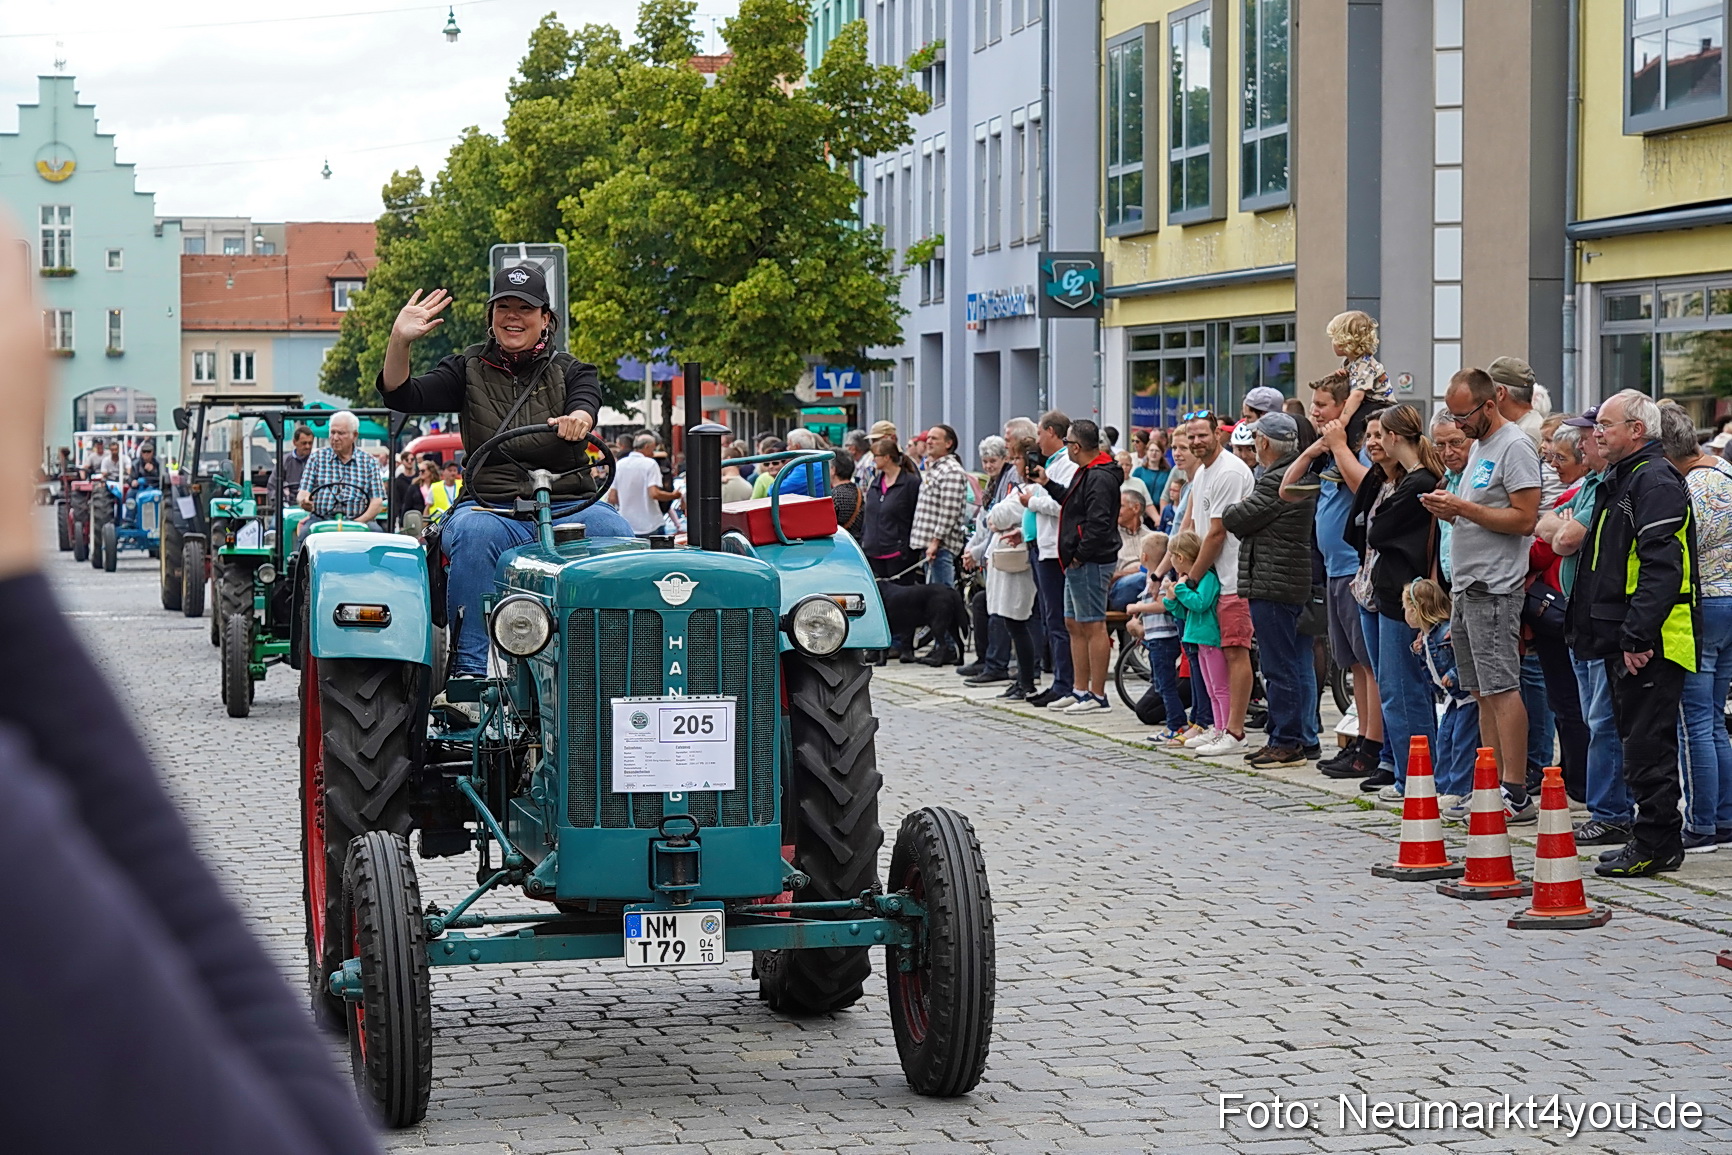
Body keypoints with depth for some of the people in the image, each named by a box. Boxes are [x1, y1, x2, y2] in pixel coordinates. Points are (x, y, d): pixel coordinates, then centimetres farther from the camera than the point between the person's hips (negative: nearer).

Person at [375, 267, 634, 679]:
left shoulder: (569, 371, 14)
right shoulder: (469, 369, 15)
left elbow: (587, 400, -9)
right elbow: (402, 396, 3)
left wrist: (577, 419, -34)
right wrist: (399, 340, -15)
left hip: (570, 506, 0)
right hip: (492, 508, 0)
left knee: (615, 532, -32)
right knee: (472, 533, -35)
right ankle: (471, 669, -34)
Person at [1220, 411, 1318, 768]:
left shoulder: (1276, 481, -18)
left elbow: (1235, 519, -14)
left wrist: (1231, 511, 6)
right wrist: (1241, 517, 2)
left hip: (1272, 584, -10)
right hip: (1297, 586, 10)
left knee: (1279, 668, -5)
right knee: (1299, 664, 12)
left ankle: (1286, 742, -2)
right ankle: (1304, 737, 17)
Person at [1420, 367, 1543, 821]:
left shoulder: (1514, 447, -12)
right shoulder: (1479, 445, 19)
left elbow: (1524, 519, -19)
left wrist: (1463, 508, -18)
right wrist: (1447, 509, 7)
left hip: (1495, 588, -10)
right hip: (1467, 587, 10)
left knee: (1501, 688, -11)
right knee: (1482, 691, 10)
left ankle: (1517, 796, -11)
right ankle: (1493, 788, 13)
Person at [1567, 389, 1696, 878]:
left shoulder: (1654, 481, -13)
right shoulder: (1620, 481, 20)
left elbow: (1661, 567, -22)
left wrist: (1637, 636, -25)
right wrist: (1592, 628, 21)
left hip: (1649, 641, -11)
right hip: (1623, 640, 11)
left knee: (1648, 743, -8)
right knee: (1639, 739, 13)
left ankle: (1656, 843, -4)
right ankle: (1658, 837, 19)